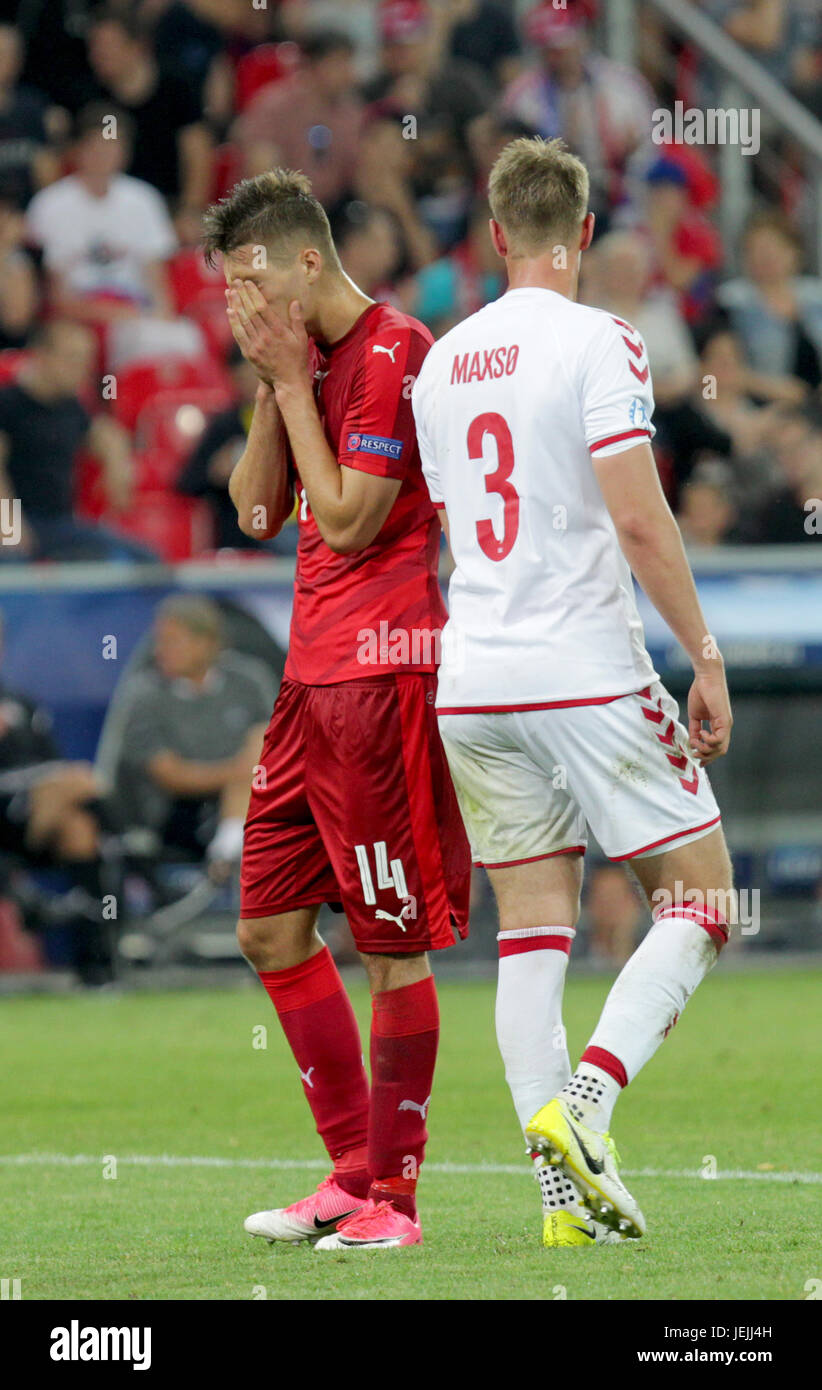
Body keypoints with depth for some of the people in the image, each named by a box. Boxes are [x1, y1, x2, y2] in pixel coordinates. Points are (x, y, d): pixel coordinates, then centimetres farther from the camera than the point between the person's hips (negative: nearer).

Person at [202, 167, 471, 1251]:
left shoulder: (391, 355, -12)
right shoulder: (313, 359, 16)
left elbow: (348, 521, -16)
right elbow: (258, 511, 14)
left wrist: (292, 383, -11)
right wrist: (273, 387, 3)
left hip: (382, 676, -10)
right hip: (312, 675, 10)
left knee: (394, 945, -3)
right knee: (271, 928, 10)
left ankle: (393, 1191, 4)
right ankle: (353, 1171, 18)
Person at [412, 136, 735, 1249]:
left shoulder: (442, 361, 12)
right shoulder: (597, 341, -8)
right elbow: (638, 519, -15)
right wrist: (706, 657, -9)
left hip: (472, 680, 6)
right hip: (589, 674, -6)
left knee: (531, 929, 7)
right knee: (699, 905, 4)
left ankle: (568, 1195, -1)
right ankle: (581, 1103, -17)